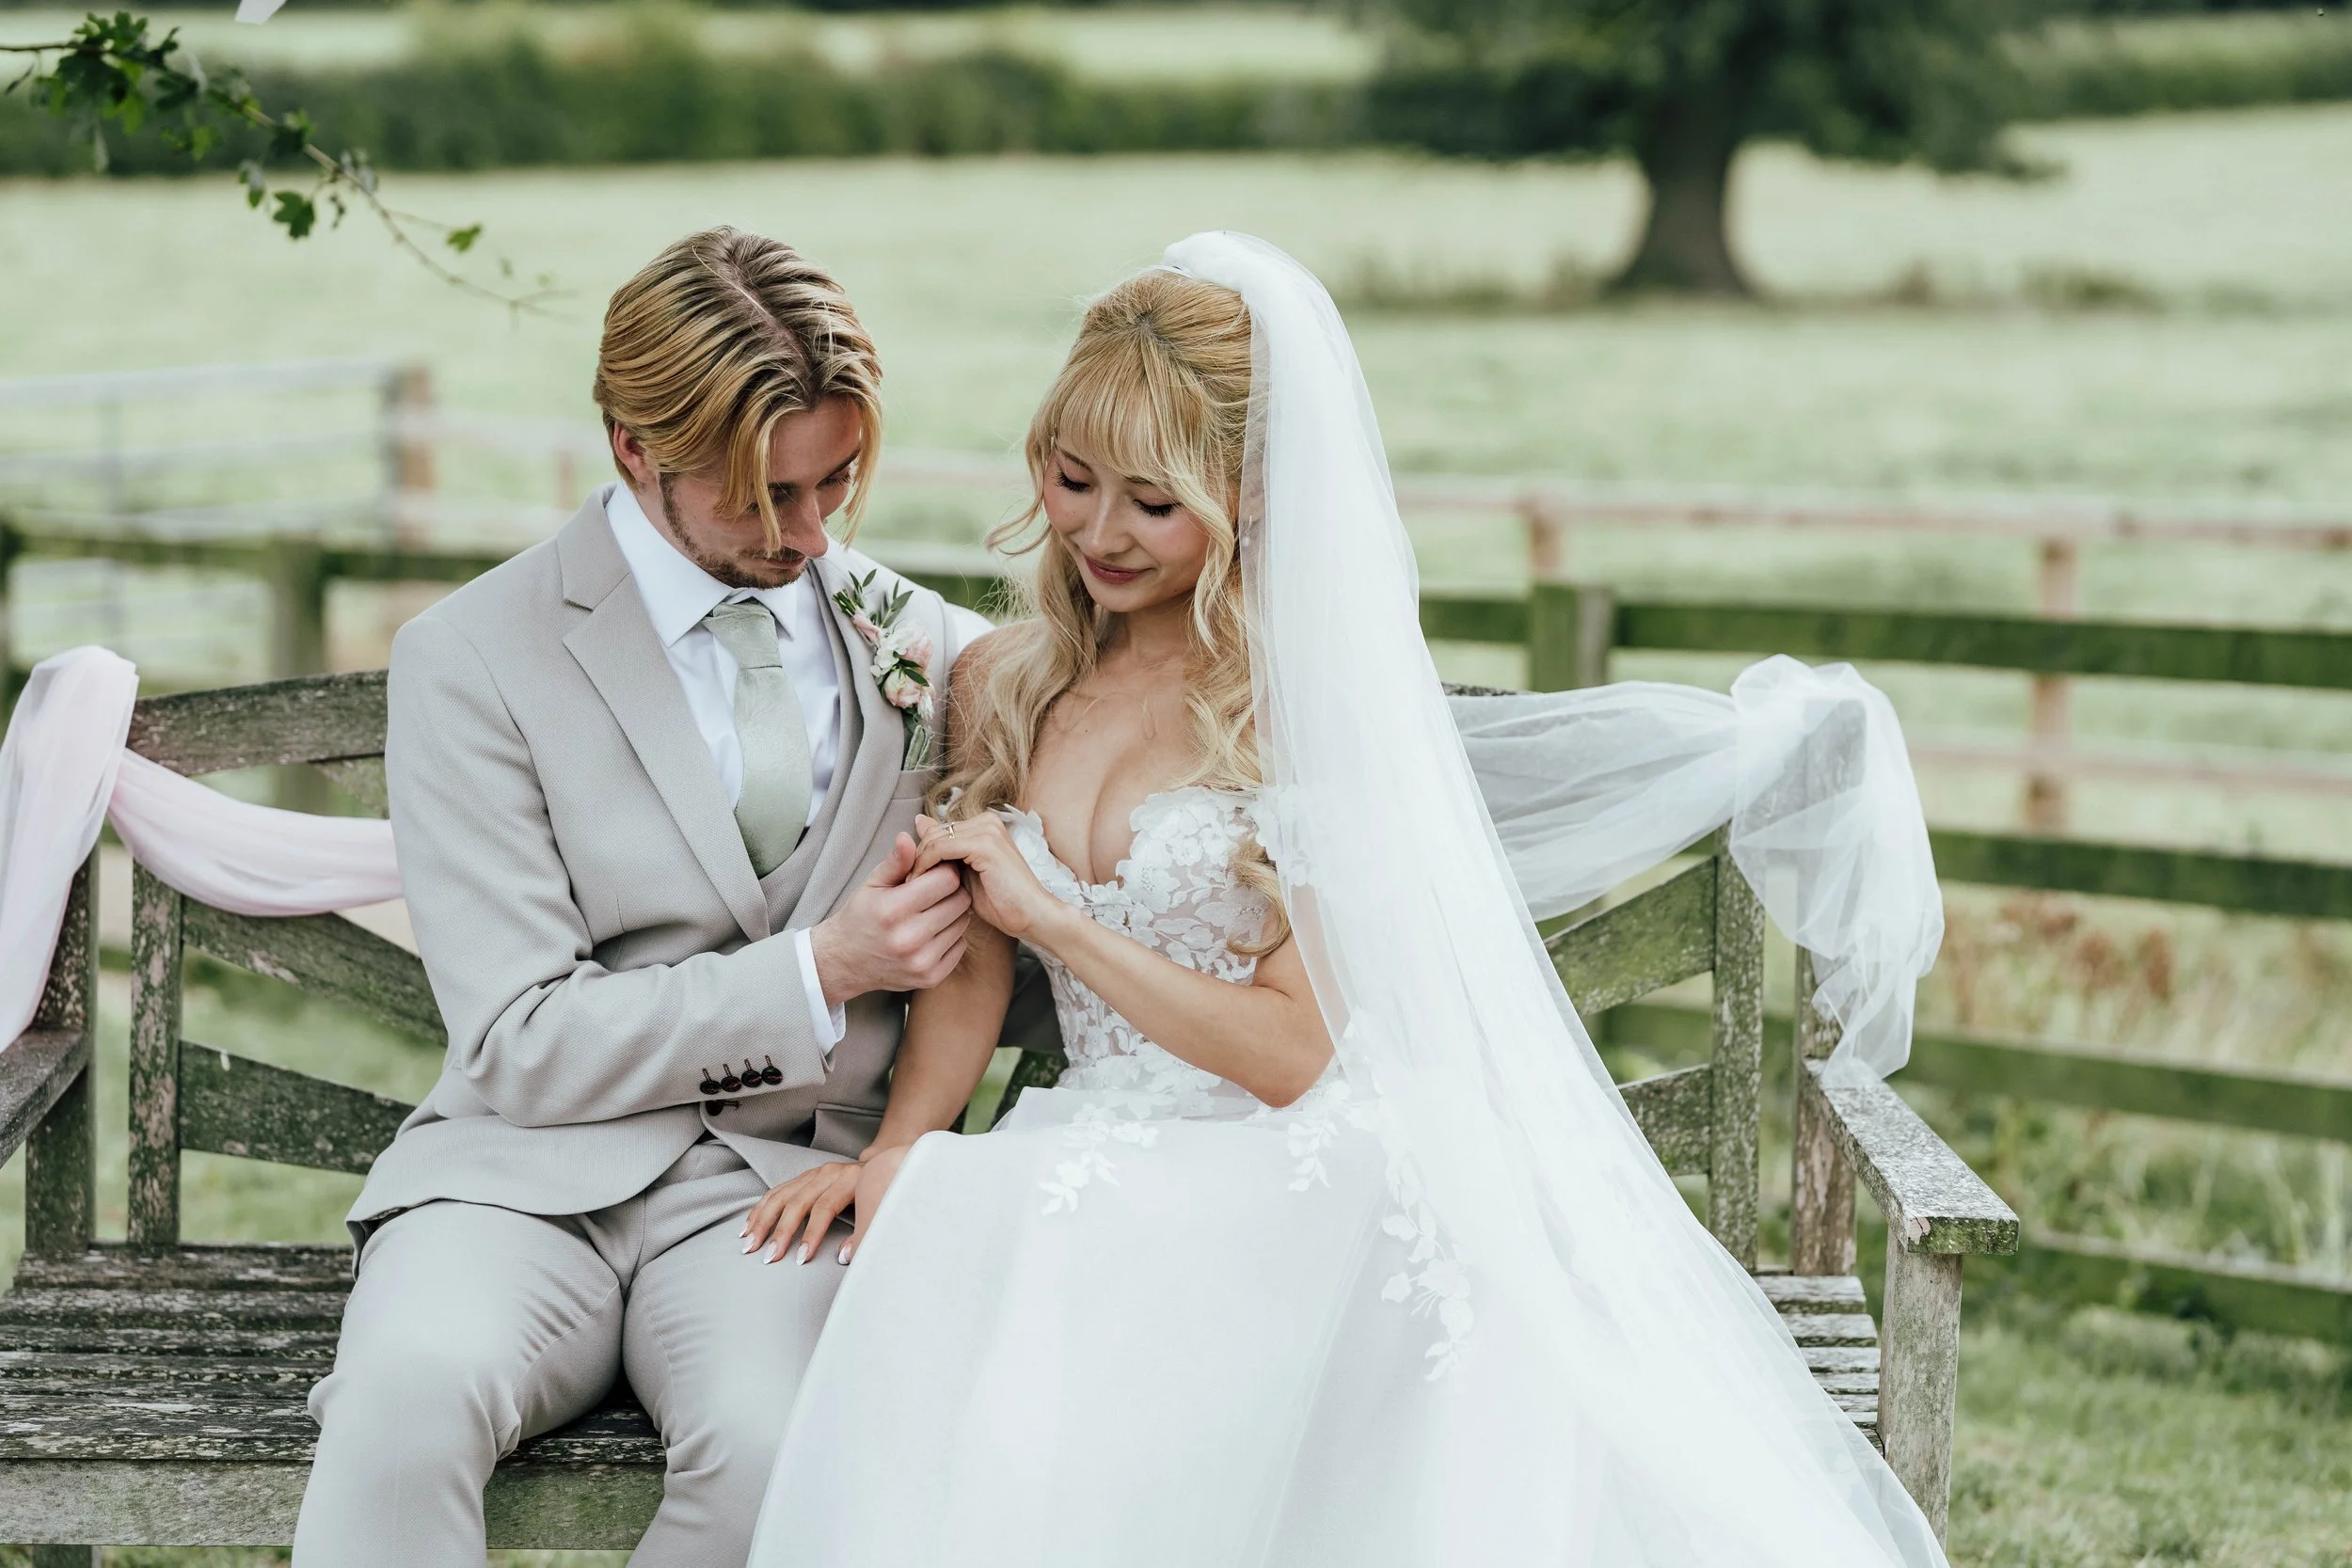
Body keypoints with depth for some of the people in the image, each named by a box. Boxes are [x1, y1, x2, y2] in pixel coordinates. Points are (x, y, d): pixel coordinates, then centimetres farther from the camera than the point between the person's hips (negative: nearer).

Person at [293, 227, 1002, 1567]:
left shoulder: (922, 641, 11)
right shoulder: (471, 661, -1)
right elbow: (523, 1045, -5)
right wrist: (819, 974, -11)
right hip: (535, 1174, -2)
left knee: (771, 1446, -34)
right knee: (412, 1393, -37)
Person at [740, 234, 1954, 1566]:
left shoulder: (1315, 704, -4)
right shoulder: (1002, 689, 15)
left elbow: (1292, 1051, -7)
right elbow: (970, 977, 16)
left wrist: (1051, 912, -9)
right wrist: (891, 1158, -4)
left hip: (1292, 1184, -4)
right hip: (1096, 1166, 4)